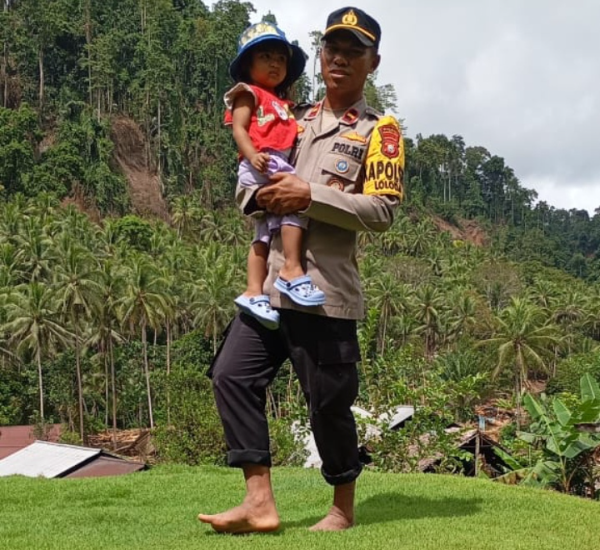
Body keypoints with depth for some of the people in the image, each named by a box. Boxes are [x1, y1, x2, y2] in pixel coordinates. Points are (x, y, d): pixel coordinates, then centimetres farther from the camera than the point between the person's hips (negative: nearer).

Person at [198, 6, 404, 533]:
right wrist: (260, 195, -3)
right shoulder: (295, 119, 19)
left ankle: (344, 509, 22)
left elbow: (382, 210, -10)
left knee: (329, 403, 1)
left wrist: (311, 196, -18)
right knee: (233, 374, -2)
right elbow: (247, 184, 22)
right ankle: (260, 503, 4)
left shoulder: (379, 130, 1)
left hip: (326, 290, -6)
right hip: (270, 283, 6)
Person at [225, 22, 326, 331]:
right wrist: (252, 155, -23)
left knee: (265, 234, 4)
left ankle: (254, 292, 3)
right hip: (260, 168, -9)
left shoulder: (283, 105, 29)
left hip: (280, 167, 9)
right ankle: (292, 270, -29)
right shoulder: (249, 94, 6)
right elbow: (239, 129, -7)